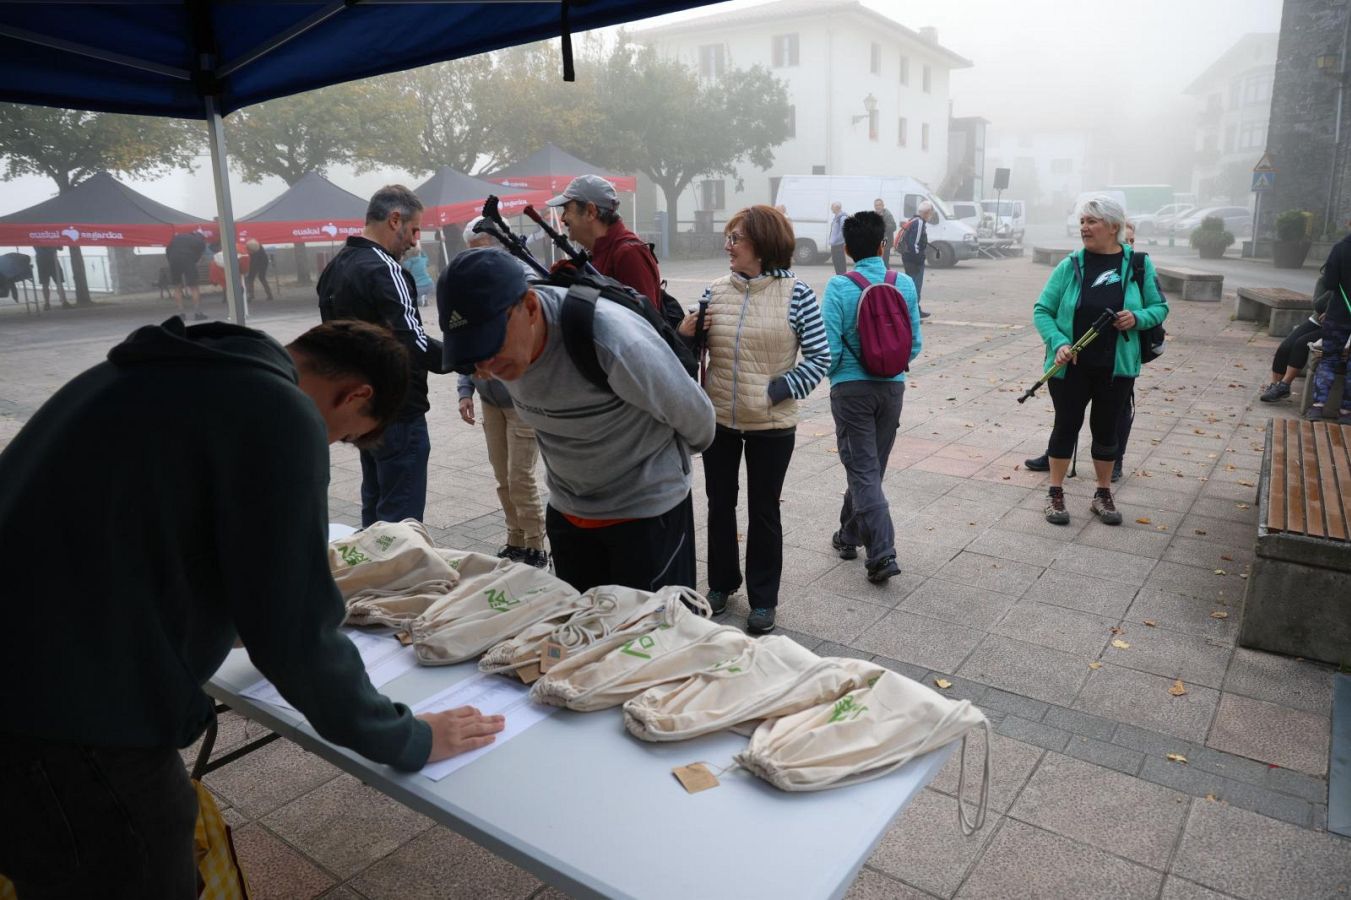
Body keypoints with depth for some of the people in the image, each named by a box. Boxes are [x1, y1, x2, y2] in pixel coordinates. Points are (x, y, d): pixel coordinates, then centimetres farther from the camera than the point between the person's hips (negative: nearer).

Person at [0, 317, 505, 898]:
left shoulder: (170, 369, 13)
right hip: (78, 726, -9)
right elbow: (296, 631, -16)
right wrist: (405, 741, -2)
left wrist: (228, 619, 42)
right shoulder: (278, 412, -16)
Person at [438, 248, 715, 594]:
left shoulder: (612, 340, -33)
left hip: (647, 510, -6)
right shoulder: (504, 344, -12)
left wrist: (674, 453, 6)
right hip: (567, 511, 6)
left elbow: (693, 411, -14)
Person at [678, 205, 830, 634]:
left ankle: (763, 599, 26)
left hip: (770, 425, -3)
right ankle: (721, 583, 36)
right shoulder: (716, 291, 1)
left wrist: (779, 390, -15)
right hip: (718, 420, 4)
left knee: (763, 511, 10)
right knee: (720, 504, 16)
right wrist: (685, 333, -10)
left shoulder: (796, 294, -10)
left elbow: (820, 356, -7)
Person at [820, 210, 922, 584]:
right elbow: (915, 344, 1)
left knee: (863, 470, 1)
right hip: (893, 386, 4)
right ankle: (849, 535, 33)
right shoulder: (905, 284, -2)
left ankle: (882, 553, -8)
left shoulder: (839, 287, -13)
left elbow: (829, 347, -14)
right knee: (872, 467, 17)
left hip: (851, 388, -4)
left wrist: (834, 373, 6)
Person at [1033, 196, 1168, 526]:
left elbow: (1160, 307, 5)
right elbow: (1042, 310, -2)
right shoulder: (1071, 265, -4)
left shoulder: (1138, 263, -2)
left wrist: (1138, 318, -17)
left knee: (1106, 428, 12)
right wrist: (1058, 343, -18)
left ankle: (1103, 495, 27)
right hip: (1071, 366, -1)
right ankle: (1055, 493, 21)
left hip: (1116, 368, 1)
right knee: (1067, 425, 7)